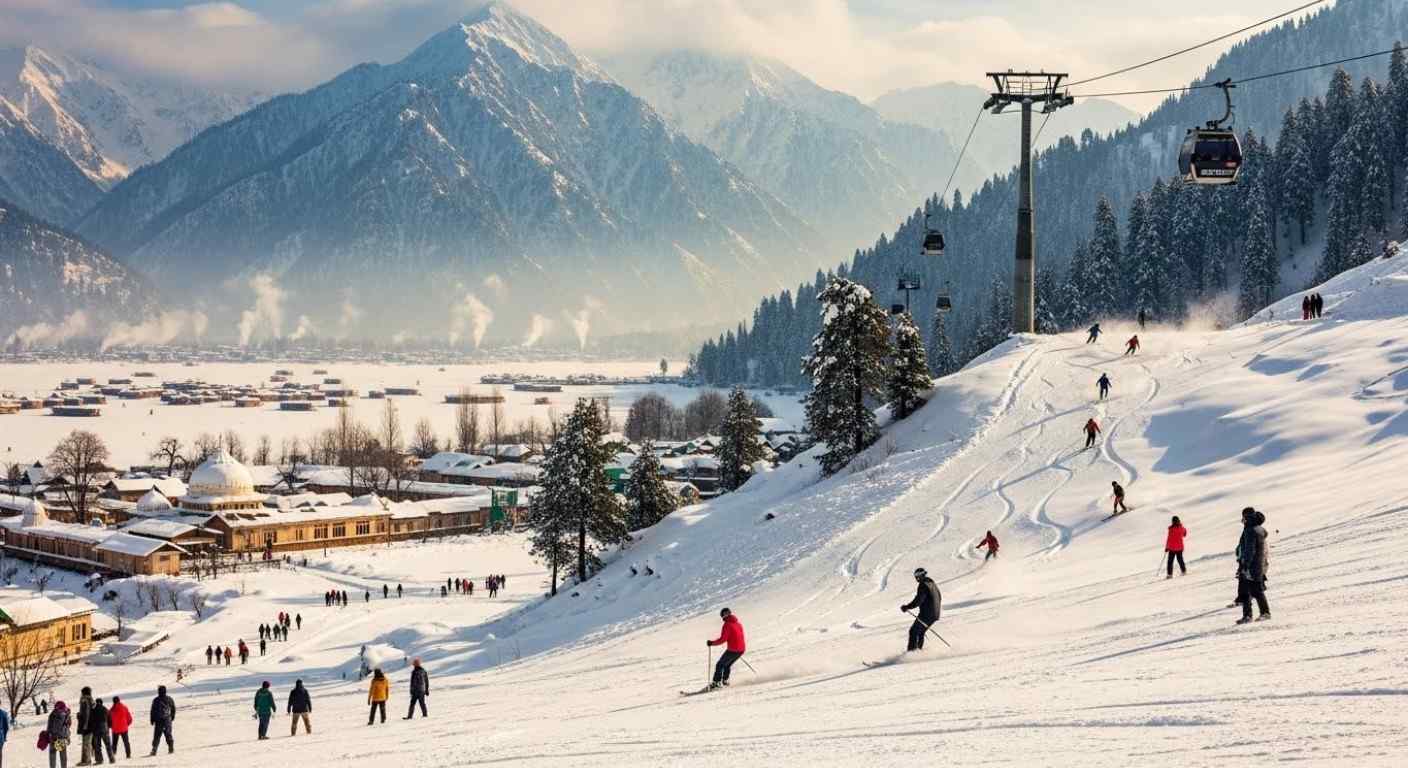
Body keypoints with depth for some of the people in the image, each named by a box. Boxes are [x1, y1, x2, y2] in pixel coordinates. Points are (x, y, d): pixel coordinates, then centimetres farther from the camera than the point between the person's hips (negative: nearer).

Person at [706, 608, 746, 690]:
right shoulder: (739, 623, 11)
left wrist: (712, 643, -6)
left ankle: (716, 682, -3)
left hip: (732, 650, -7)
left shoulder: (727, 625, -12)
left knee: (720, 665, 4)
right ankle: (725, 680, 26)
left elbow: (722, 639, -17)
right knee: (727, 664, 26)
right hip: (742, 649, 7)